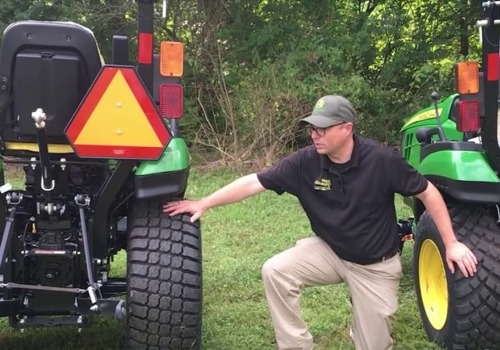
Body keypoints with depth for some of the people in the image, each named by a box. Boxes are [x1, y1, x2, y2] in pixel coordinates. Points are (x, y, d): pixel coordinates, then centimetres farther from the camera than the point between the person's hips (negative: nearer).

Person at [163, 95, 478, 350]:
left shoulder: (382, 161, -24)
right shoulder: (305, 162, -17)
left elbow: (427, 192, -13)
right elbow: (254, 182, -14)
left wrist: (451, 243, -12)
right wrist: (204, 203, -18)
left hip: (375, 265, -2)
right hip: (329, 251, 2)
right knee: (275, 271, -22)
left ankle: (365, 323, 40)